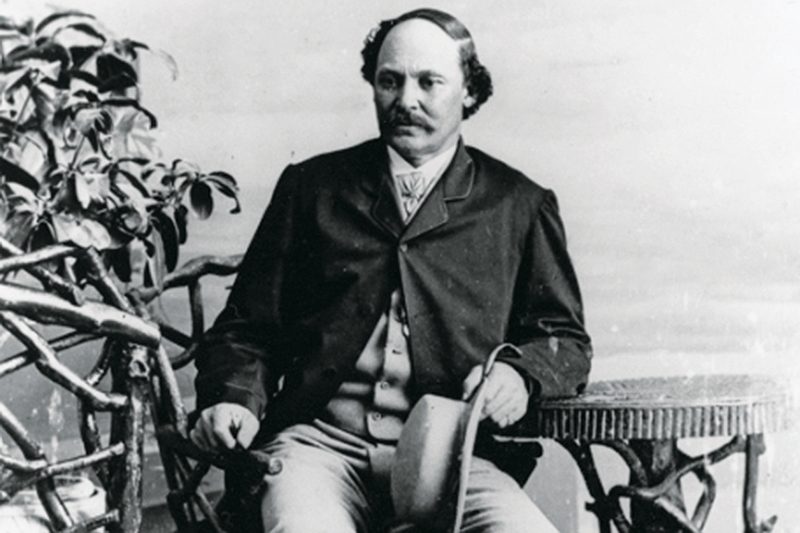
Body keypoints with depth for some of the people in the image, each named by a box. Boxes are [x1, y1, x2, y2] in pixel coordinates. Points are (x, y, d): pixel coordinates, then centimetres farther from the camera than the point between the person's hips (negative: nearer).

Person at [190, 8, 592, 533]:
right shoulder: (311, 185, 16)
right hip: (318, 440, 0)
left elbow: (566, 339, 16)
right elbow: (248, 326, 16)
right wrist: (237, 400, -3)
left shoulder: (520, 205, 15)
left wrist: (519, 373, -6)